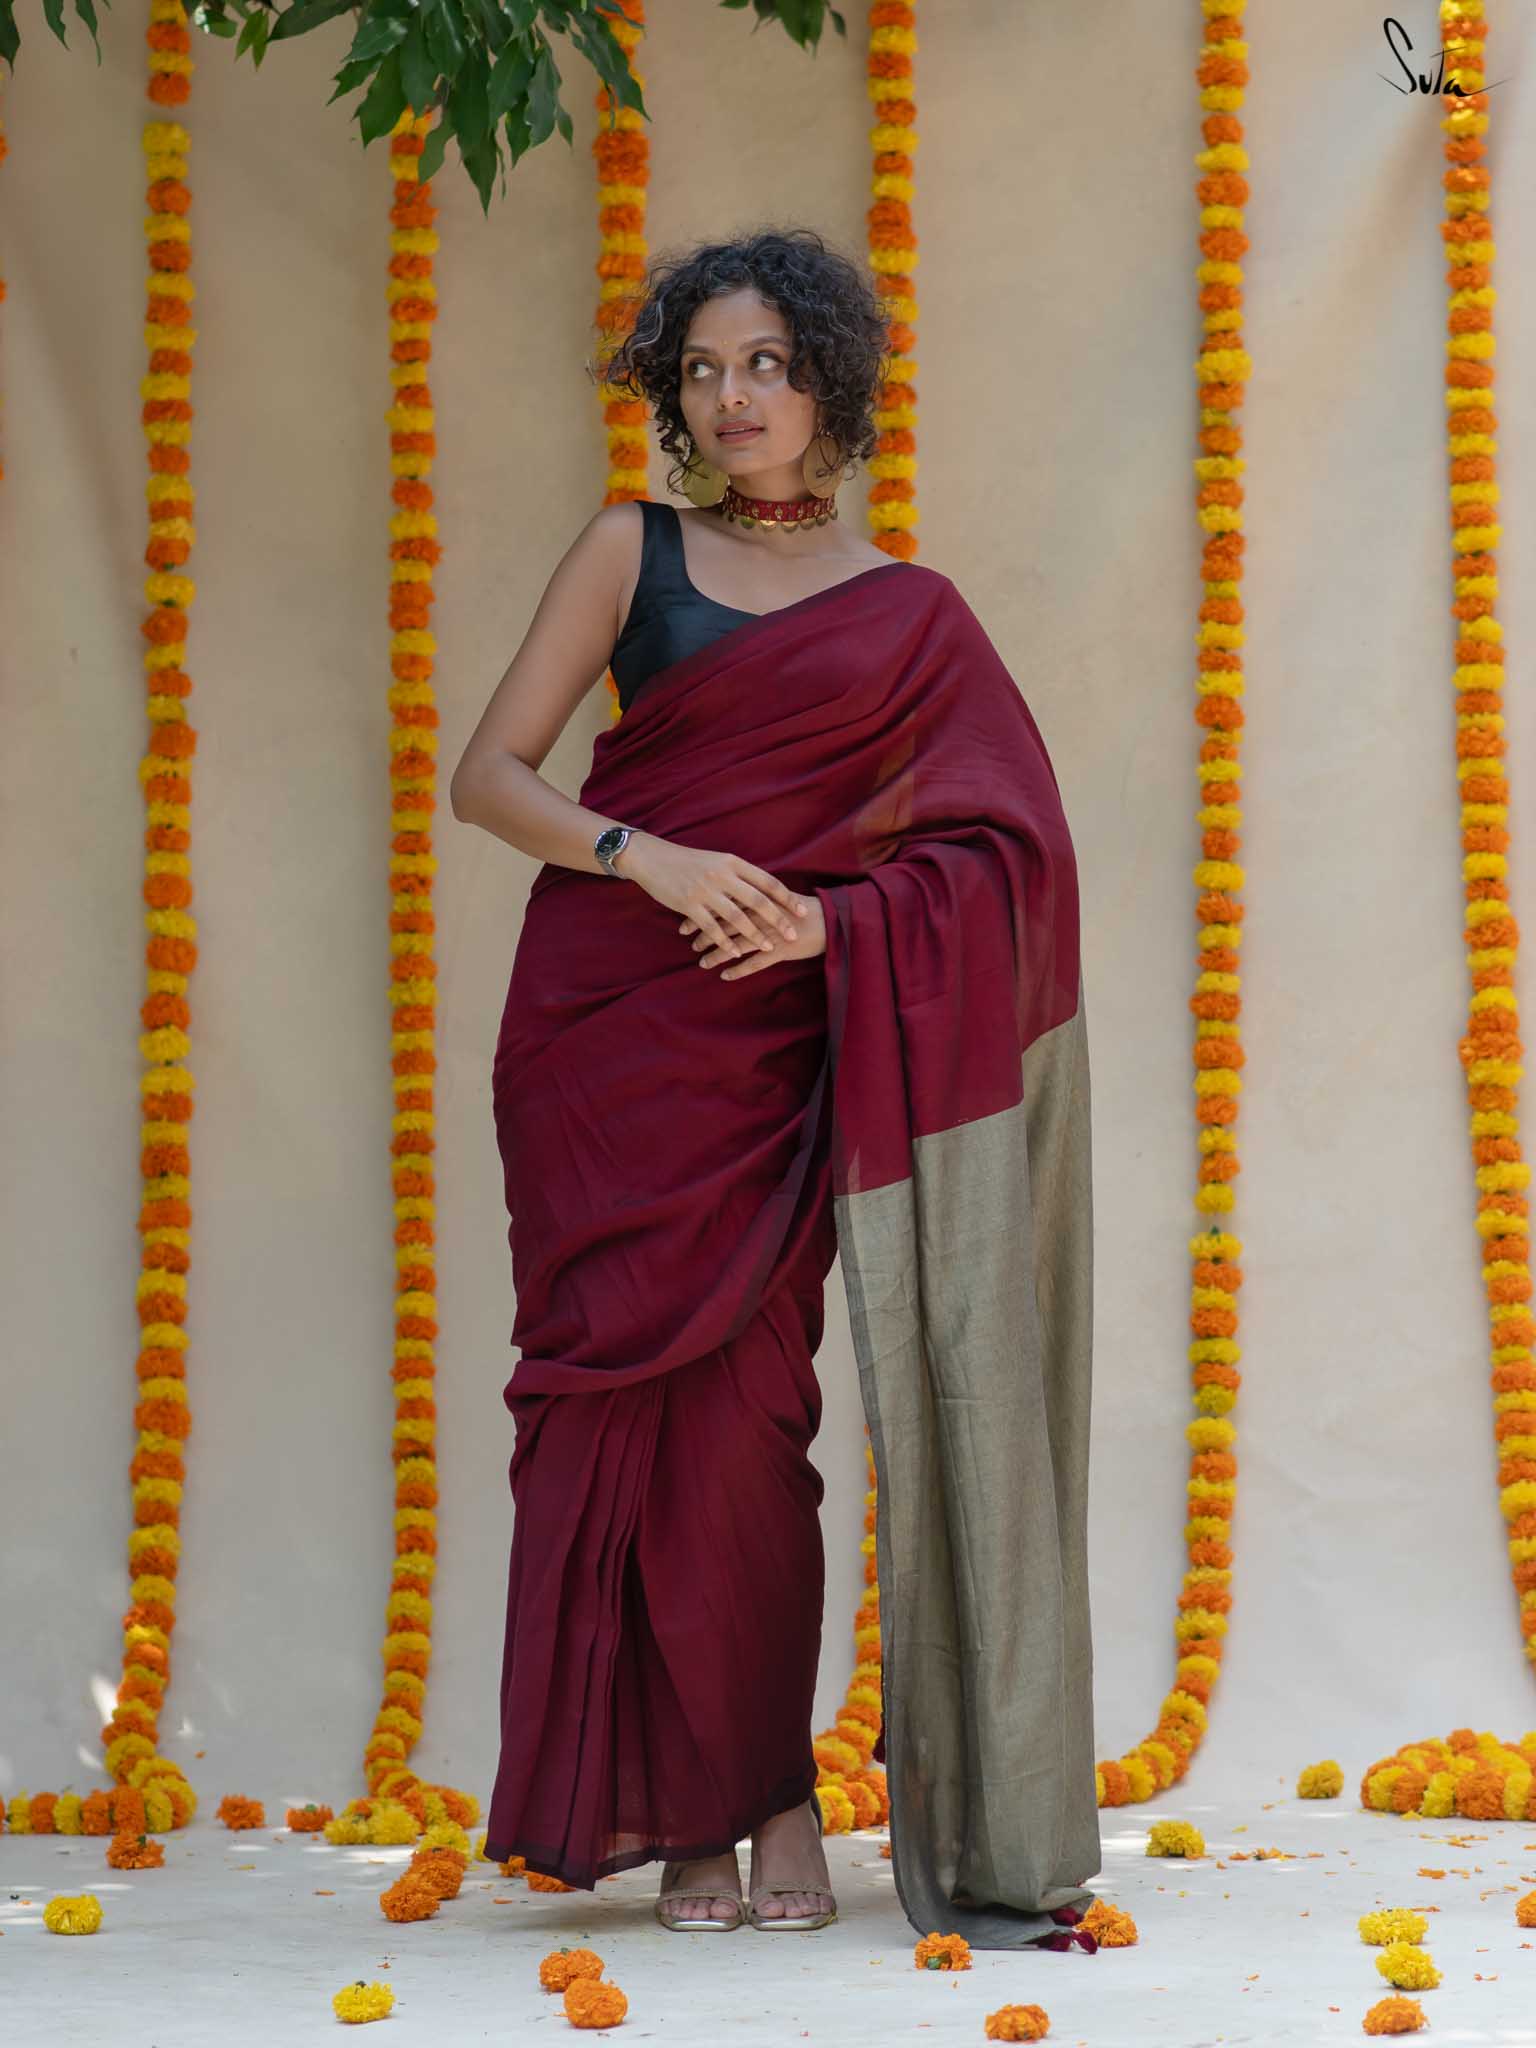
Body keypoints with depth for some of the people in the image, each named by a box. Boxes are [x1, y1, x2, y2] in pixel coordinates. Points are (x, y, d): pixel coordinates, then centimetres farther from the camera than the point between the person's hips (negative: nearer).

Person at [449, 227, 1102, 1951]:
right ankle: (688, 1822, 3)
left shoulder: (911, 615, 10)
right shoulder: (633, 553, 9)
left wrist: (834, 921, -13)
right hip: (604, 1016, 1)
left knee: (740, 1407, -10)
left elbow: (1007, 854, 3)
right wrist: (649, 858, -14)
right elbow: (486, 775, 2)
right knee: (629, 1397, -3)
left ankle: (773, 1802, -1)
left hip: (773, 1035, -1)